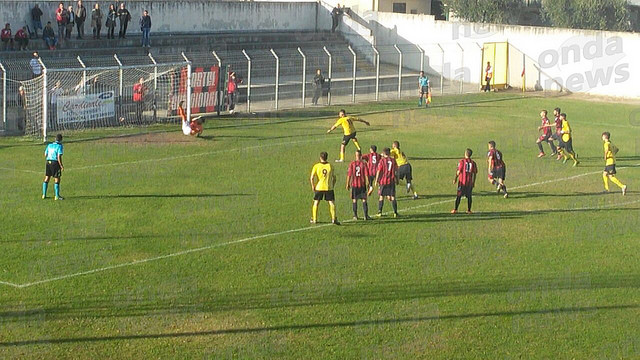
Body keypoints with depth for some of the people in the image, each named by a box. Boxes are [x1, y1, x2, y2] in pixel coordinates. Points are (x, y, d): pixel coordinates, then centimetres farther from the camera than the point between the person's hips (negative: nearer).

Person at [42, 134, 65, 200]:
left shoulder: (49, 145, 11)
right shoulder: (59, 146, -7)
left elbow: (45, 155, 15)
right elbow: (59, 157, -15)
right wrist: (61, 166, -10)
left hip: (48, 162, 6)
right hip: (55, 162, -6)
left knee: (47, 178, 13)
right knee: (57, 179, -1)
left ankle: (44, 194, 17)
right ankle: (57, 196, -3)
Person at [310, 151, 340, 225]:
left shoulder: (316, 166, -3)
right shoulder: (330, 166, 2)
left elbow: (312, 178, -7)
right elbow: (334, 177, 7)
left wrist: (313, 187, 4)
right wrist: (332, 186, 18)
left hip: (319, 187, 0)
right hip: (329, 188, 0)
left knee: (316, 203, 14)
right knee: (332, 203, 2)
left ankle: (314, 219, 17)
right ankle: (334, 218, -9)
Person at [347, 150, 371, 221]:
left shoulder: (352, 164, -4)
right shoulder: (364, 164, -5)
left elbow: (349, 175, -4)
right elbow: (366, 175, -5)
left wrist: (348, 184, 4)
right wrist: (367, 184, 1)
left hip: (354, 184, 0)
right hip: (362, 185, 0)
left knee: (354, 200, 10)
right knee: (364, 200, 4)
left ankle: (355, 215, 11)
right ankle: (366, 215, -1)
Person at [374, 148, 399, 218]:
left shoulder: (382, 160, -6)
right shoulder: (393, 160, 4)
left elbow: (379, 171, -8)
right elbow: (396, 170, 11)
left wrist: (376, 180, -1)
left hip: (383, 181, -2)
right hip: (391, 181, 2)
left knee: (381, 196, 9)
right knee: (392, 197, 2)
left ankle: (380, 212, 9)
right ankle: (395, 212, -6)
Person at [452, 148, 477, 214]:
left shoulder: (462, 161, -5)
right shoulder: (473, 163, 2)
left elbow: (459, 171, -7)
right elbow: (474, 173, 4)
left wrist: (455, 178, 5)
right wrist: (473, 182, 13)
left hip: (462, 181, -2)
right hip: (470, 182, 2)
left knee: (459, 196, 2)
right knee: (469, 196, 9)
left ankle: (455, 209, 1)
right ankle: (469, 210, 8)